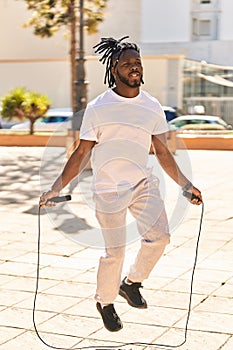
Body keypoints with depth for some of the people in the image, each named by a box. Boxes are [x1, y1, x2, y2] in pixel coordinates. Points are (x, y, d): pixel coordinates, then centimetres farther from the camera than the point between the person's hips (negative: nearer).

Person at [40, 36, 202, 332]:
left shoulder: (152, 106, 5)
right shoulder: (97, 108, -5)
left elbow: (162, 152, 12)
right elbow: (82, 154, -1)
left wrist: (186, 185, 10)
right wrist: (55, 189, -6)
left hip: (143, 183, 3)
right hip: (108, 189, -3)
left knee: (159, 235, -14)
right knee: (114, 251, -1)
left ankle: (131, 283, 13)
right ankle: (105, 302, 26)